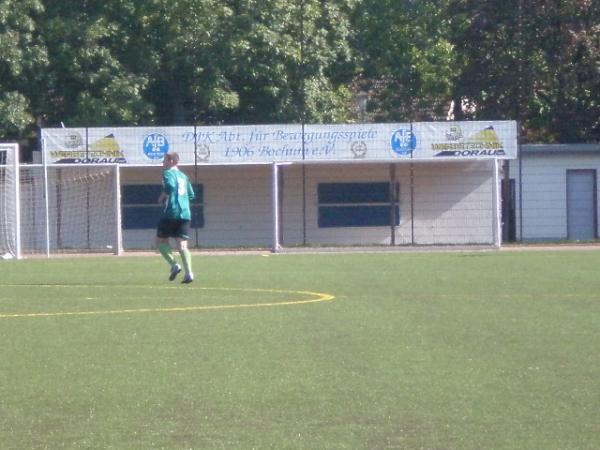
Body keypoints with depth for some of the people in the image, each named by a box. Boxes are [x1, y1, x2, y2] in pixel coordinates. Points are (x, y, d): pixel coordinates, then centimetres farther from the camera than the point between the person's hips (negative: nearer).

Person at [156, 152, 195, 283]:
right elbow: (191, 195, 22)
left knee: (160, 240, 9)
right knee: (182, 245, 1)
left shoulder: (168, 173, -2)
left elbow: (170, 185, -22)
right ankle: (189, 273, -16)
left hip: (171, 212, -6)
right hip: (185, 213, 6)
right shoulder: (184, 176, 19)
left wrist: (162, 197, -7)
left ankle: (174, 265, -7)